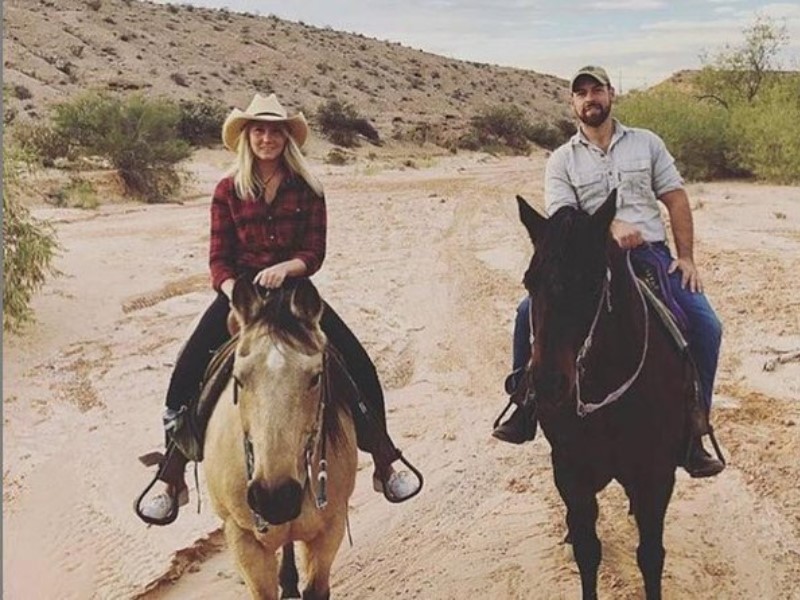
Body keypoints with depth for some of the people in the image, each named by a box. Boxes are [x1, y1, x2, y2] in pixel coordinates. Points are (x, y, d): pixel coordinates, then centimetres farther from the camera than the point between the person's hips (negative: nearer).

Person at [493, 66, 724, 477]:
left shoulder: (646, 143, 11)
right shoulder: (562, 160, 6)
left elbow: (676, 200, 8)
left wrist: (686, 257, -3)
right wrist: (609, 229, -23)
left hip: (652, 254, 1)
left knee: (705, 325, -18)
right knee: (530, 313, -20)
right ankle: (525, 409, -4)